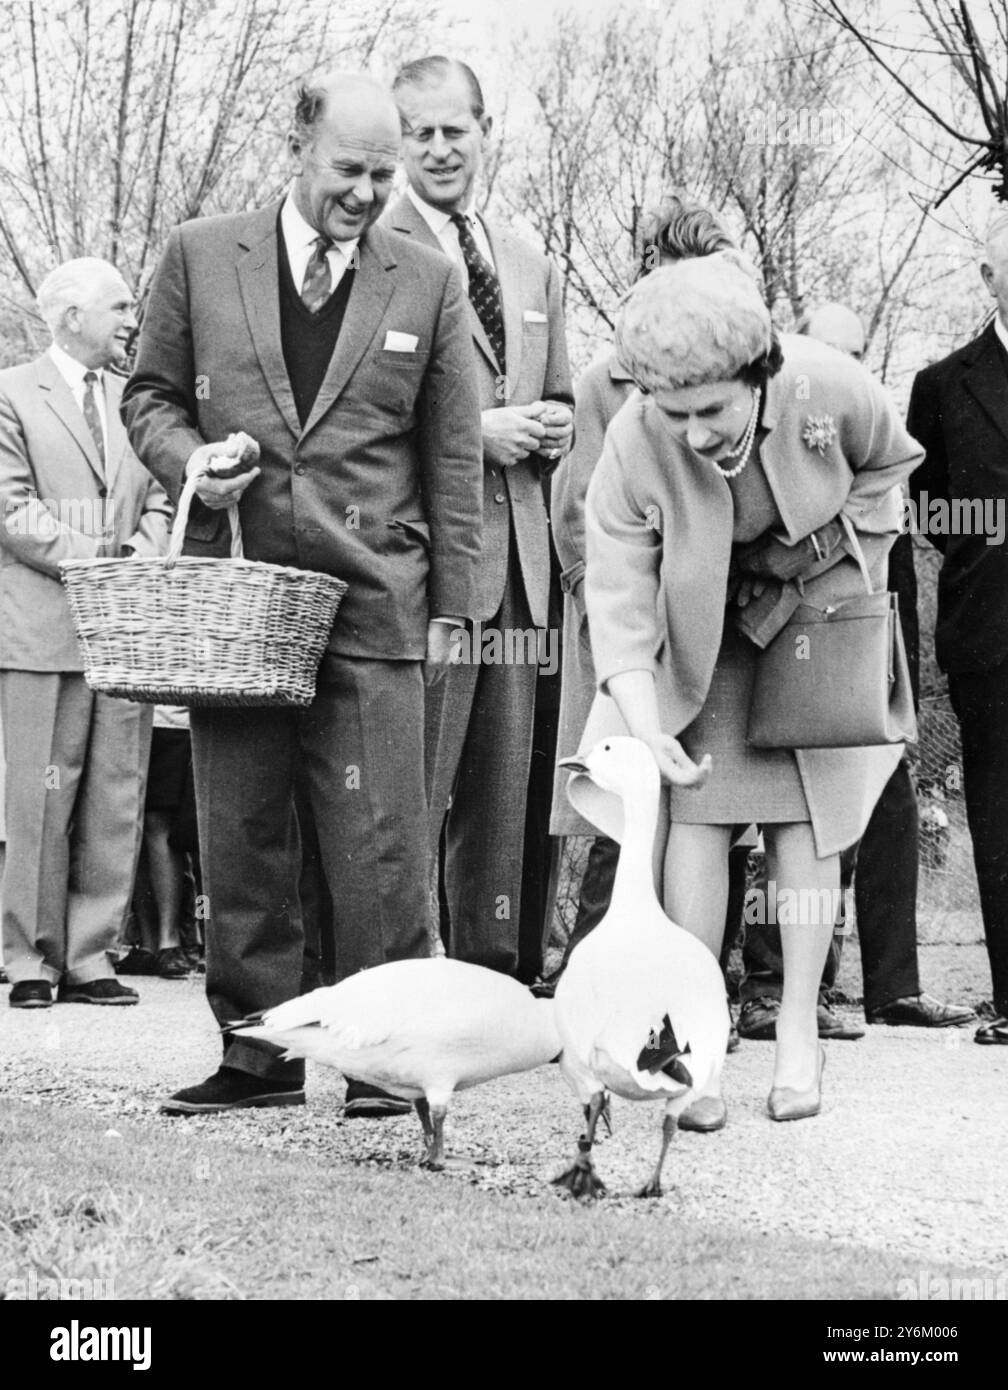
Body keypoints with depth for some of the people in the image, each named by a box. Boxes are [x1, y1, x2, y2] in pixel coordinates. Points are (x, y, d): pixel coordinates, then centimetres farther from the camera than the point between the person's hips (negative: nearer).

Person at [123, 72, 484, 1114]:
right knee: (238, 836, 5)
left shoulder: (427, 284, 8)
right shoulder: (199, 257, 8)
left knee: (378, 839, -5)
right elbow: (150, 394, 15)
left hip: (369, 598, -1)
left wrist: (449, 602, 5)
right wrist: (188, 461, -8)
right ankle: (258, 1052, 14)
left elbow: (451, 457, 9)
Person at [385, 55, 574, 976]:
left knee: (501, 797, 11)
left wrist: (551, 430, 3)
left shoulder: (535, 271, 20)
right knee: (407, 795, -8)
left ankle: (492, 978, 18)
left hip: (516, 559, 7)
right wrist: (474, 431, -15)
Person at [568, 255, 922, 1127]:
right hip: (701, 630, -1)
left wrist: (839, 543, -13)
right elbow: (618, 597, -30)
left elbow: (888, 467, -5)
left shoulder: (830, 390, -30)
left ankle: (799, 1030, 6)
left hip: (816, 606, 1)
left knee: (809, 803, -1)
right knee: (695, 803, -10)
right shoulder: (633, 445, -31)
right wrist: (644, 728, -41)